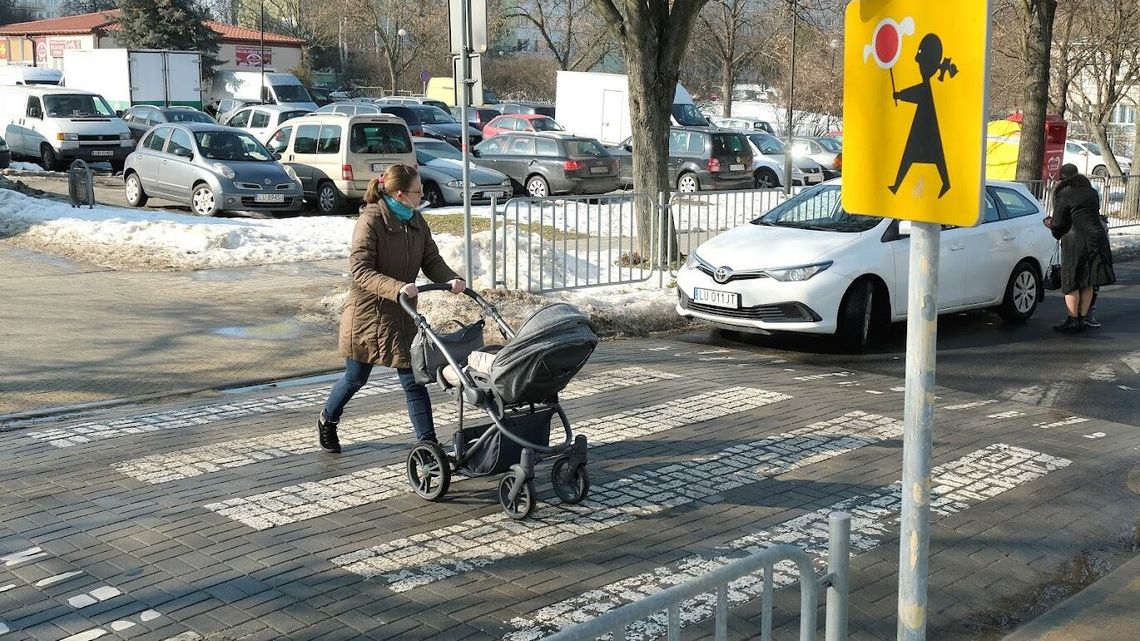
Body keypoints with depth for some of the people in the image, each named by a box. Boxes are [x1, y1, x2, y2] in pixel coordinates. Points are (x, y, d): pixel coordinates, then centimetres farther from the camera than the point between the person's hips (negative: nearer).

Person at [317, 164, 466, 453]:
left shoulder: (416, 220, 5)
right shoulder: (371, 220, -17)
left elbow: (431, 260, 5)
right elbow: (360, 269, -24)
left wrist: (451, 279, -17)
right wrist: (397, 288, -37)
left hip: (402, 315, 5)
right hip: (368, 312, -5)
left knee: (414, 381, 1)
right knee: (355, 378, 12)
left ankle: (428, 442, 4)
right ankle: (327, 422, 39)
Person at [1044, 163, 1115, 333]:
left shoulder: (1064, 196, -6)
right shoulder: (1092, 192, 14)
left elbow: (1058, 223, -9)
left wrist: (1051, 224, 14)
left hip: (1075, 241, -6)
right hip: (1096, 238, 6)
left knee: (1072, 282, 2)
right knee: (1088, 282, 11)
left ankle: (1073, 320, 2)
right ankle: (1083, 318, 14)